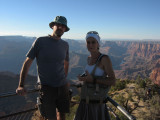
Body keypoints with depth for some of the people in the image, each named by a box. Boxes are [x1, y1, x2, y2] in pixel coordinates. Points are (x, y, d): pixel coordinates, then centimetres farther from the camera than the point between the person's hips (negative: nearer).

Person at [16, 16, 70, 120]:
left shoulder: (65, 45, 5)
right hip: (46, 86, -4)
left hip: (62, 86, 4)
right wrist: (21, 85, -9)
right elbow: (27, 62, -6)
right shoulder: (41, 41, -7)